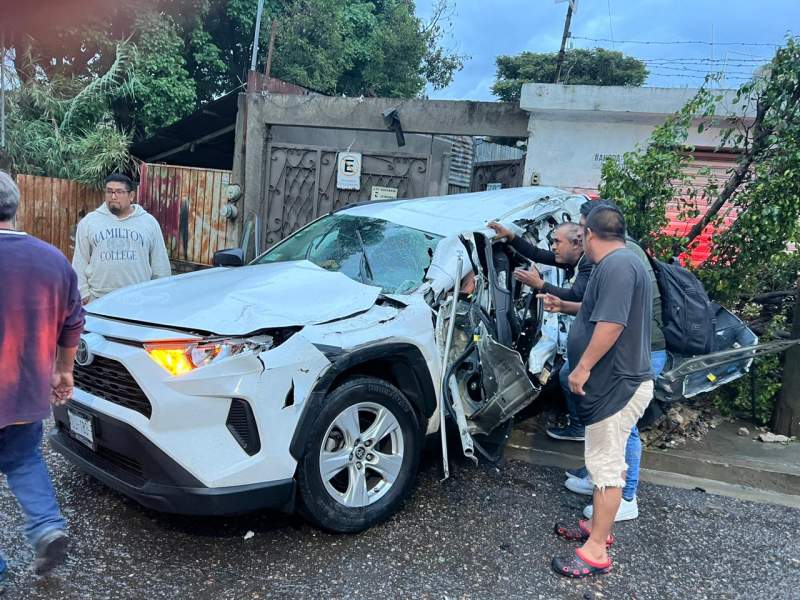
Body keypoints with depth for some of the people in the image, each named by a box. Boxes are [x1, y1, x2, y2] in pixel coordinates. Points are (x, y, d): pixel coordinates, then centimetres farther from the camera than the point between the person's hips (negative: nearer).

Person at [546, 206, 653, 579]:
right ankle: (598, 528, 33)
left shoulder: (617, 264, -20)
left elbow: (611, 323, -28)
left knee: (606, 466, -3)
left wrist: (583, 367, -21)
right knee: (606, 463, 19)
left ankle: (596, 552, 6)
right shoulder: (617, 263, 15)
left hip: (617, 385, -11)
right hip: (615, 382, 11)